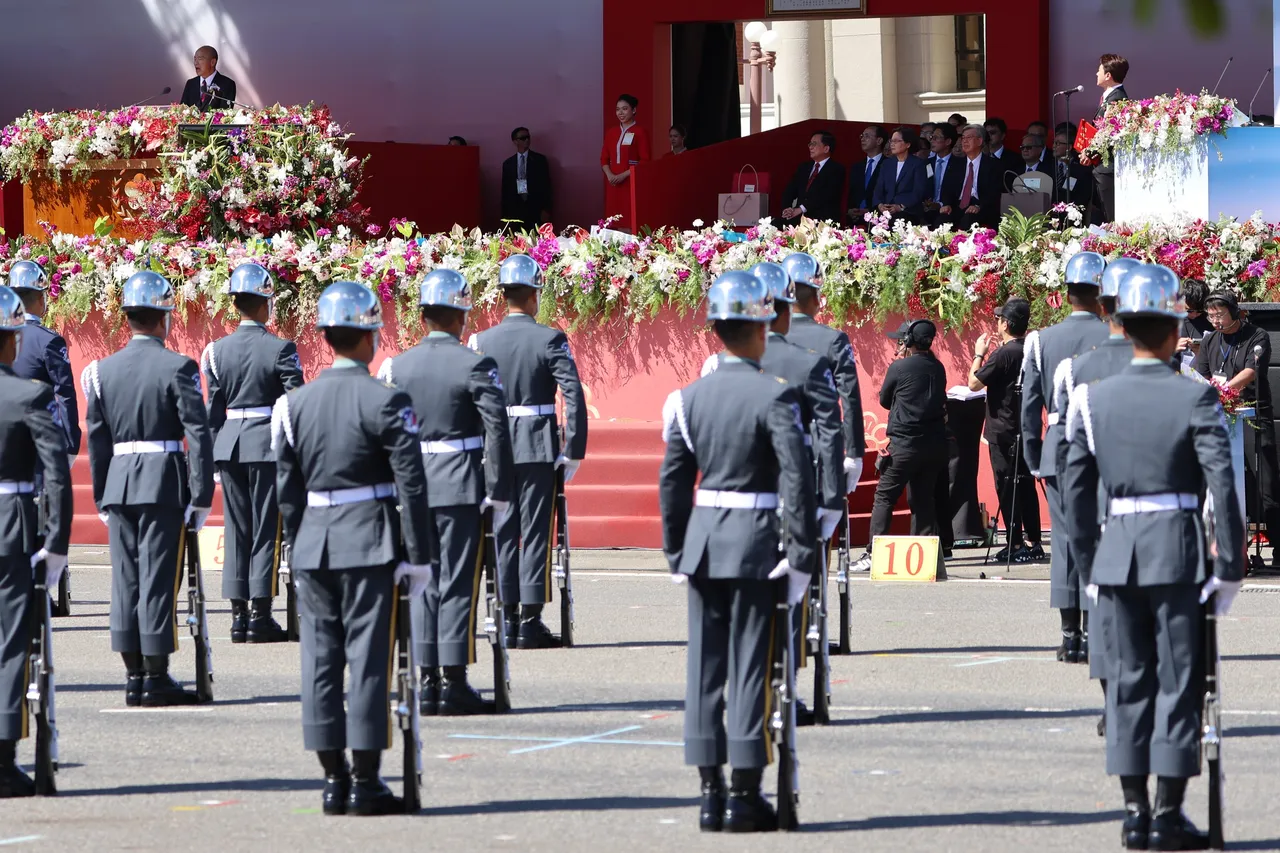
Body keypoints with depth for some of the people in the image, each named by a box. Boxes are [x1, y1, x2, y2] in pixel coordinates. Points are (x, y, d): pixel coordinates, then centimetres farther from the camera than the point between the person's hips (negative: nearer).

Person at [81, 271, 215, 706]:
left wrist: (102, 498, 16)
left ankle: (134, 677, 11)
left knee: (126, 580, 8)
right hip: (165, 486, -5)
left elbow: (95, 438, 10)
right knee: (158, 580, -3)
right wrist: (201, 496, -7)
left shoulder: (103, 370, 6)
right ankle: (156, 678, -3)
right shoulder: (177, 368, -8)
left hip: (118, 485, 5)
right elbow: (199, 434, -11)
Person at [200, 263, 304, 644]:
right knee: (266, 529, 0)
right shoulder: (280, 349, -9)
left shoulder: (218, 351, 3)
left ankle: (238, 615, 10)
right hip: (268, 445, -4)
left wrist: (214, 453, 14)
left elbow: (214, 408, 7)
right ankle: (260, 617, -2)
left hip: (229, 444, 4)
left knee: (236, 530, 9)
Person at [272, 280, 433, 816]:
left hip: (314, 547, 4)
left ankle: (333, 781, 10)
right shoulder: (386, 402, -8)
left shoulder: (296, 403, 4)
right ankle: (365, 784, -2)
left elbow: (287, 489, 8)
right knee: (368, 658, -2)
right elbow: (411, 485, -10)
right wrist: (419, 556, -4)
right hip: (371, 547, -4)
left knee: (320, 660, 8)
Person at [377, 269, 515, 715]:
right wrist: (499, 490, -6)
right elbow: (497, 430, -12)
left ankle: (428, 683, 9)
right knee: (458, 582, -1)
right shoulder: (475, 365, -8)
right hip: (462, 490, -4)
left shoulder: (397, 367, 4)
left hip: (413, 488, 4)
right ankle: (455, 684, -2)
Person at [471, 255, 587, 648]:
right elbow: (574, 394, -14)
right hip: (539, 449, -3)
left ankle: (508, 620, 10)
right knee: (535, 532, 1)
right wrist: (574, 450, -8)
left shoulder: (481, 342, 1)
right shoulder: (549, 339, -7)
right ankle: (530, 621, -1)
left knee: (503, 534, 9)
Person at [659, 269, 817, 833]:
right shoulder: (775, 396, -10)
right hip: (757, 546, -4)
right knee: (751, 666, 0)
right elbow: (797, 479, -15)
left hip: (703, 545, 5)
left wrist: (676, 553, 15)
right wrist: (802, 554, -10)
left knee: (705, 666, 8)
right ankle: (744, 796, 1)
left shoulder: (690, 397, 4)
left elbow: (672, 480, 7)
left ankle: (710, 794, 10)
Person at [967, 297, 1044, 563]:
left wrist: (979, 354, -1)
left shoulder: (1004, 354, -17)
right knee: (1026, 485, 12)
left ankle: (1015, 545, -3)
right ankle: (1033, 543, 14)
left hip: (1004, 430, -8)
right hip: (1026, 429, 8)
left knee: (1007, 487, -3)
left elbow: (974, 383, -15)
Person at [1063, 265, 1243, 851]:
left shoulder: (1092, 400, 4)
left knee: (1128, 681, 10)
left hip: (1115, 554, 3)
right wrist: (1230, 568, -6)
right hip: (1178, 554, -3)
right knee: (1179, 681, 2)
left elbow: (1075, 490, 6)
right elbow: (1223, 485, -12)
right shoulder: (1195, 398, -7)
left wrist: (1089, 567, 14)